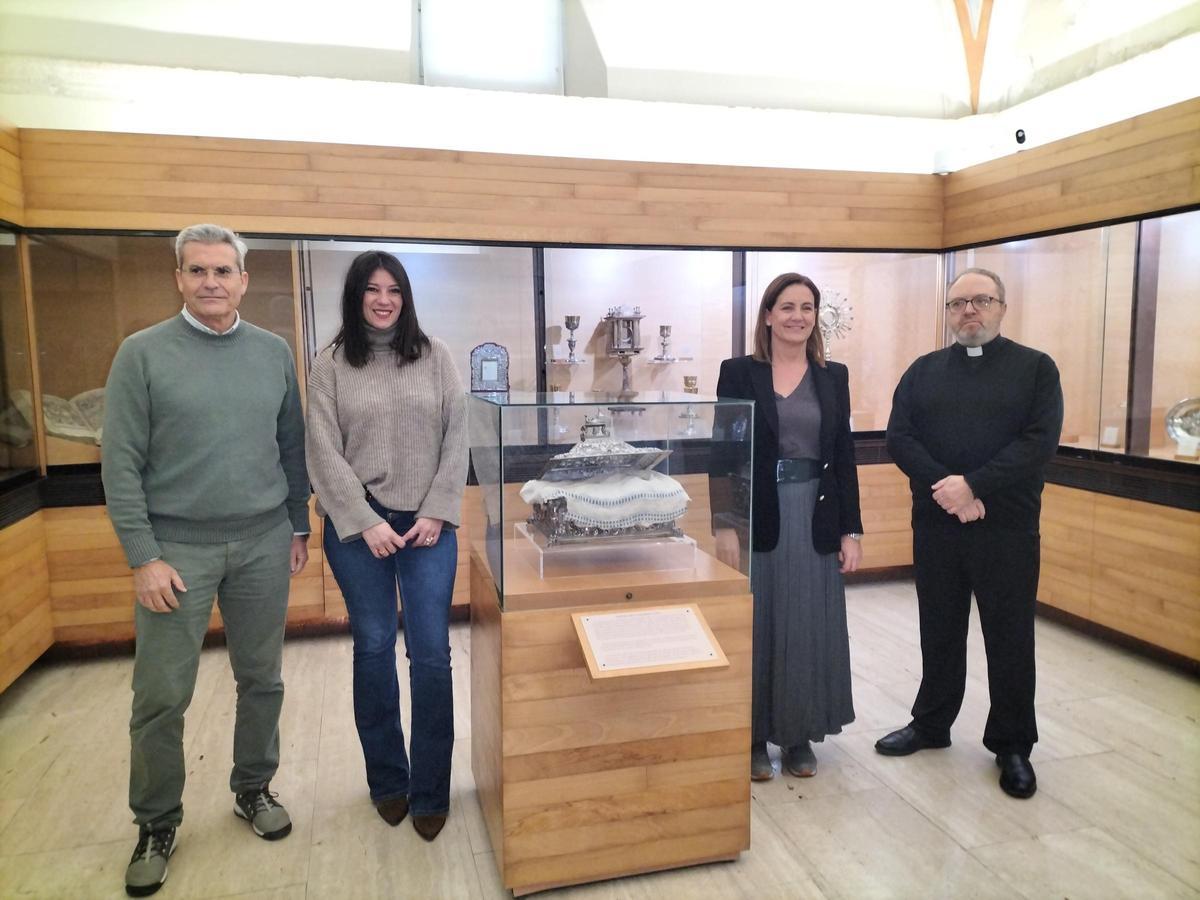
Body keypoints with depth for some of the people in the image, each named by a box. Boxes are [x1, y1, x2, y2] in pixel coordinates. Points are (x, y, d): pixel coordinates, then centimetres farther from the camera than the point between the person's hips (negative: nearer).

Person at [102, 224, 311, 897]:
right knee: (162, 696, 5)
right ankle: (157, 822, 26)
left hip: (263, 544, 3)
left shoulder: (274, 352, 5)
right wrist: (143, 556, -10)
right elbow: (121, 464, -6)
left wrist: (299, 526, 10)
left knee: (262, 681, 13)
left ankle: (254, 789, 34)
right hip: (178, 546, -2)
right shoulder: (144, 353, -4)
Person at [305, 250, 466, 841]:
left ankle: (430, 792, 15)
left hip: (428, 523, 0)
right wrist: (366, 522, -10)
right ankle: (387, 781, 27)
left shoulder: (434, 356, 4)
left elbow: (456, 438, 2)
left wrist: (436, 513, -6)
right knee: (374, 650, 10)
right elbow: (324, 451, -3)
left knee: (431, 654, 0)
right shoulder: (331, 364, 2)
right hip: (357, 526, 0)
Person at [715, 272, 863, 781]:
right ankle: (754, 736, 23)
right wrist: (724, 525, -11)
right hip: (757, 517, -3)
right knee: (755, 626, 6)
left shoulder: (833, 376, 8)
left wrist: (851, 530, 3)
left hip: (815, 518, 3)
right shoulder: (739, 372, -2)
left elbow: (844, 456, 7)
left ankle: (800, 734, 27)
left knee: (810, 626, 10)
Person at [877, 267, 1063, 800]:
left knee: (1010, 637, 6)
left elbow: (1040, 441, -11)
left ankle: (1012, 745, 22)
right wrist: (946, 489, -16)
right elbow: (899, 438, -2)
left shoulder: (1036, 368, 1)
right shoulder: (923, 371, 8)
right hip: (935, 524, 2)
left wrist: (973, 485, -21)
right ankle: (931, 724, 30)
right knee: (939, 632, 14)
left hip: (1008, 527, -2)